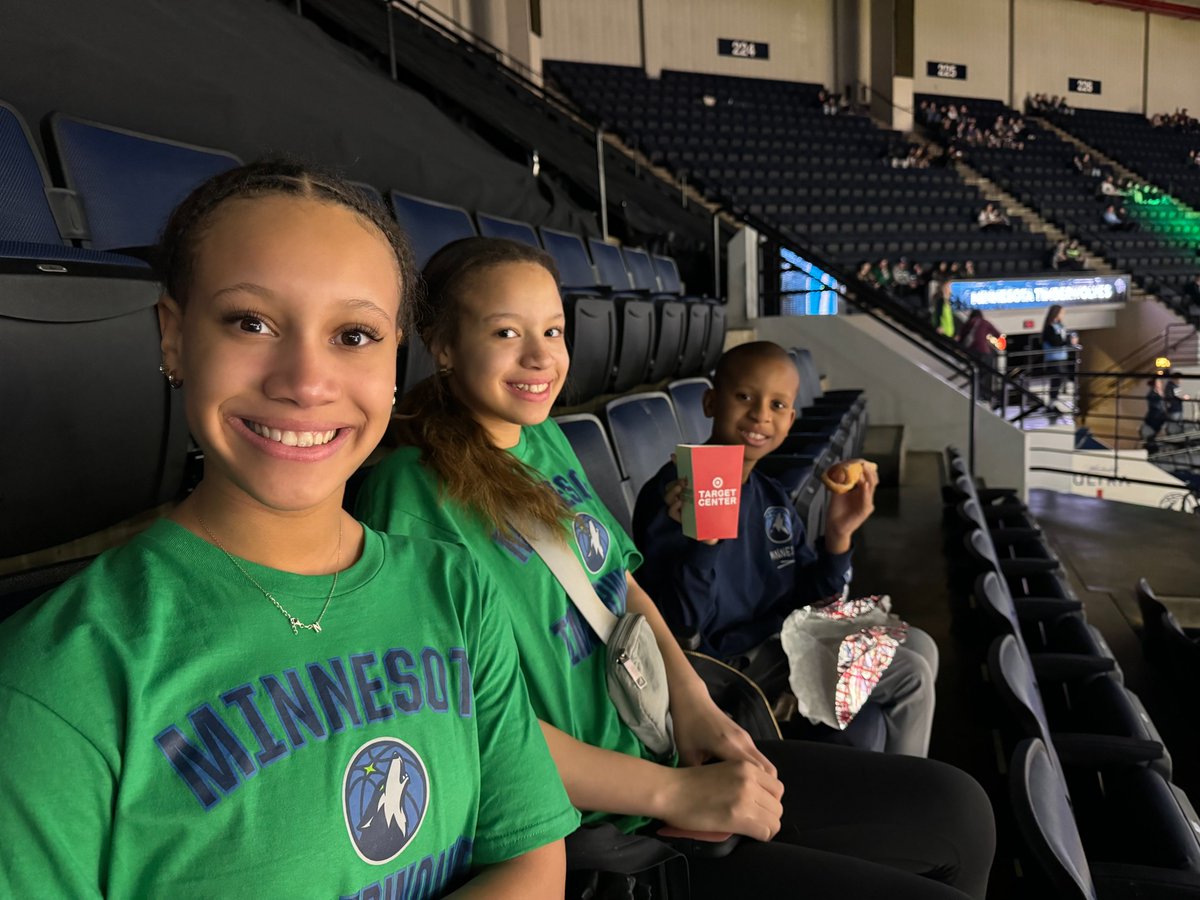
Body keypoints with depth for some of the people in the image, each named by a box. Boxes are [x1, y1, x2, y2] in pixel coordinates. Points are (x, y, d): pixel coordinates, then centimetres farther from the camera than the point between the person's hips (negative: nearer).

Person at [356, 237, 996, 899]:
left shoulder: (544, 437, 7)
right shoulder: (414, 491, -18)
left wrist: (691, 700, -3)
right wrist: (676, 794, -20)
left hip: (661, 743, 8)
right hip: (590, 826, -8)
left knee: (958, 808, 10)